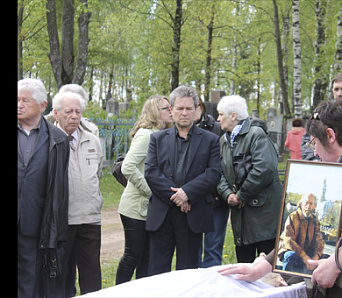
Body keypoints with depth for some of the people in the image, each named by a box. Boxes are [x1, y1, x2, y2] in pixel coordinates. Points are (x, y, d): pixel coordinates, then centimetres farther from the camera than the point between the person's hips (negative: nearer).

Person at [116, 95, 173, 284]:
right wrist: (150, 191, -18)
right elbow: (127, 167, -22)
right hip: (137, 207, -7)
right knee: (133, 256, -1)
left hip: (152, 208, 7)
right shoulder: (146, 134, -13)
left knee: (147, 257, 10)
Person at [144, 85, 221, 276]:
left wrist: (187, 192, -16)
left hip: (193, 216, -1)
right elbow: (150, 172, 0)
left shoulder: (210, 140, 7)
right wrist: (174, 196, -12)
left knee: (188, 272, 6)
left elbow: (214, 173, -4)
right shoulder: (158, 139, 11)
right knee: (157, 270, 5)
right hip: (162, 215, 2)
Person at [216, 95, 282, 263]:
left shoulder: (256, 133, -10)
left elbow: (264, 170, -20)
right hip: (240, 212, 7)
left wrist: (242, 195, -12)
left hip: (263, 209, -7)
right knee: (243, 264, 10)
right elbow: (220, 172, 13)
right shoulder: (224, 140, 16)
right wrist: (227, 194, -7)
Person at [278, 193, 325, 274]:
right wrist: (303, 256, -29)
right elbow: (288, 240, -18)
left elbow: (319, 241, 1)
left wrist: (316, 256, -22)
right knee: (292, 256, -37)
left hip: (306, 253, 5)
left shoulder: (315, 220, 6)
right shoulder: (293, 217, -9)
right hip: (289, 250, -5)